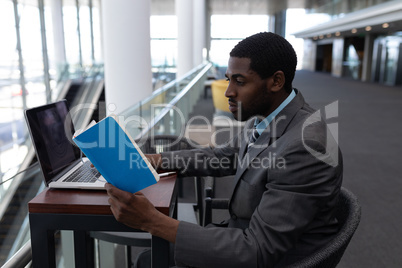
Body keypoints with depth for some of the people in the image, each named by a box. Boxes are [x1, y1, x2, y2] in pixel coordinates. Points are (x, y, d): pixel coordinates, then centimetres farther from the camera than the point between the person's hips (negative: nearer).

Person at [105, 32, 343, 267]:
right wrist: (150, 160, 3)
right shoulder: (265, 116, -3)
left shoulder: (304, 146, -31)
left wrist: (153, 221, -32)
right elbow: (222, 158, 12)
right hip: (247, 236, 7)